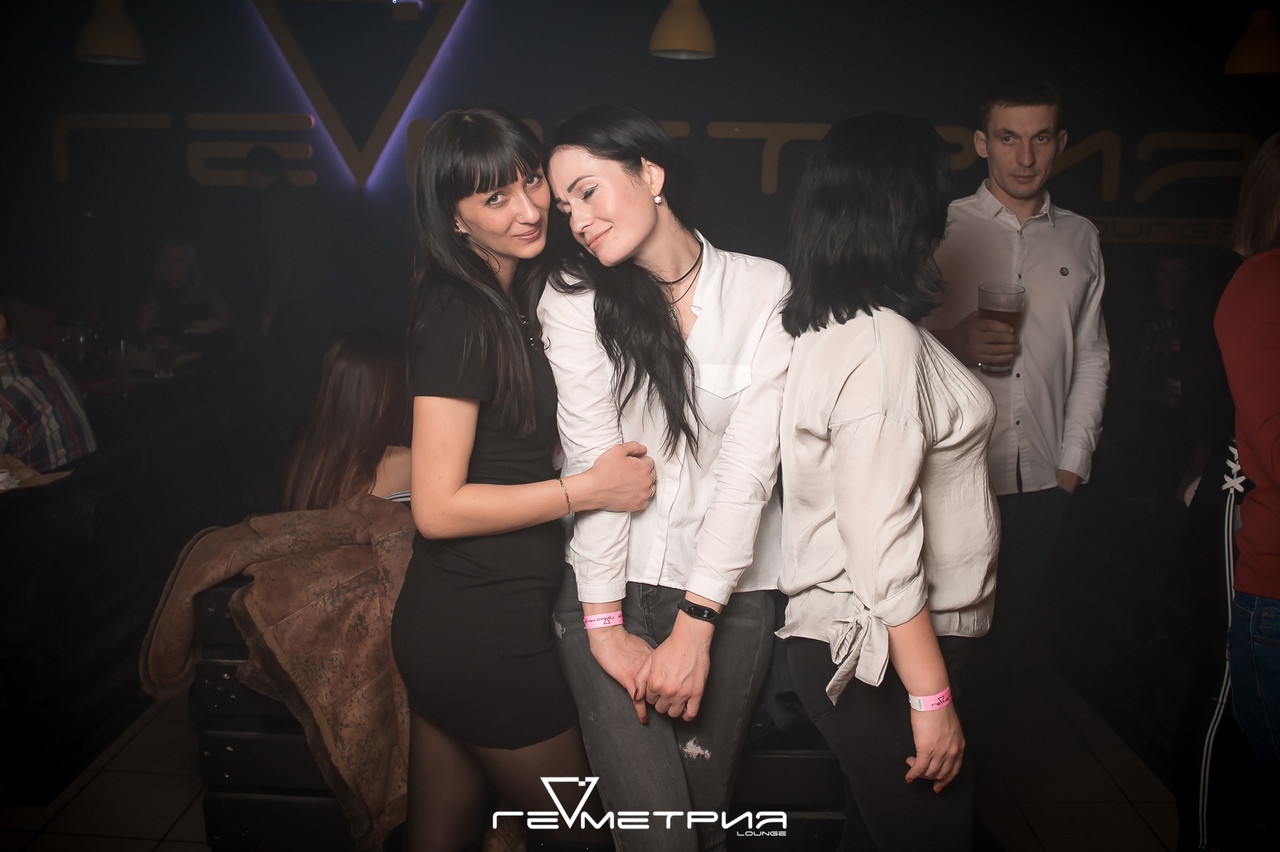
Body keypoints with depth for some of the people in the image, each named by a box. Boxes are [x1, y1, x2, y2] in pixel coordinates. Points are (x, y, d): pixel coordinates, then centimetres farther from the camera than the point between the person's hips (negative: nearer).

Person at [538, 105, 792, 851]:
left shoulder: (765, 290, -4)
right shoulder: (574, 300, -3)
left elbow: (751, 460, -10)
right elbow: (593, 461, -9)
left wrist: (694, 625, -15)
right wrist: (606, 627, -12)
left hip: (732, 590, 1)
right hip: (611, 586, 0)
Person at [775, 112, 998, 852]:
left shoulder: (834, 326, 8)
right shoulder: (882, 341, -22)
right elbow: (882, 541, -24)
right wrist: (932, 697, -19)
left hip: (871, 646, 9)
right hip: (886, 656, -9)